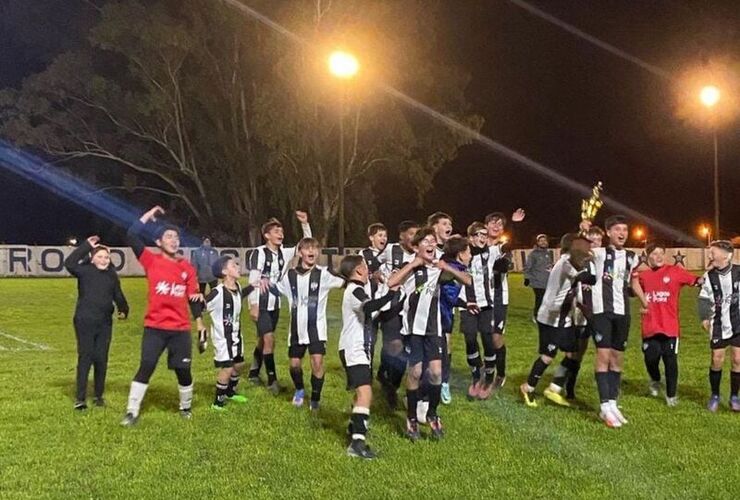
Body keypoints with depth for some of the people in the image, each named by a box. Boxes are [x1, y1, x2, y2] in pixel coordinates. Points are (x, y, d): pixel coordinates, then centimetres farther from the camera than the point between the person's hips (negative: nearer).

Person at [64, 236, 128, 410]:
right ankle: (80, 398, -1)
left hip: (104, 323, 4)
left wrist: (123, 310, 13)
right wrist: (86, 246, -20)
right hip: (84, 322, -4)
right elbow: (69, 263, -22)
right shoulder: (85, 271, -4)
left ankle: (99, 395, 19)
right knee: (85, 358, -5)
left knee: (101, 359, 7)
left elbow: (118, 295, 20)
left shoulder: (112, 275, 9)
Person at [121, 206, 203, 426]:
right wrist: (149, 215, -7)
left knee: (183, 370, 7)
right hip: (154, 327, -2)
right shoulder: (151, 261, -3)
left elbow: (193, 297, 12)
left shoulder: (187, 267, 6)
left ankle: (186, 408, 30)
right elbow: (132, 236, -12)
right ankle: (132, 412, 3)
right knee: (145, 367, -7)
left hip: (181, 329, 2)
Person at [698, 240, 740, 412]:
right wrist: (704, 317, -11)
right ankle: (715, 396, 18)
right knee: (717, 360, 1)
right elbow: (705, 299, 1)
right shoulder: (709, 276, -3)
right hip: (719, 325, 1)